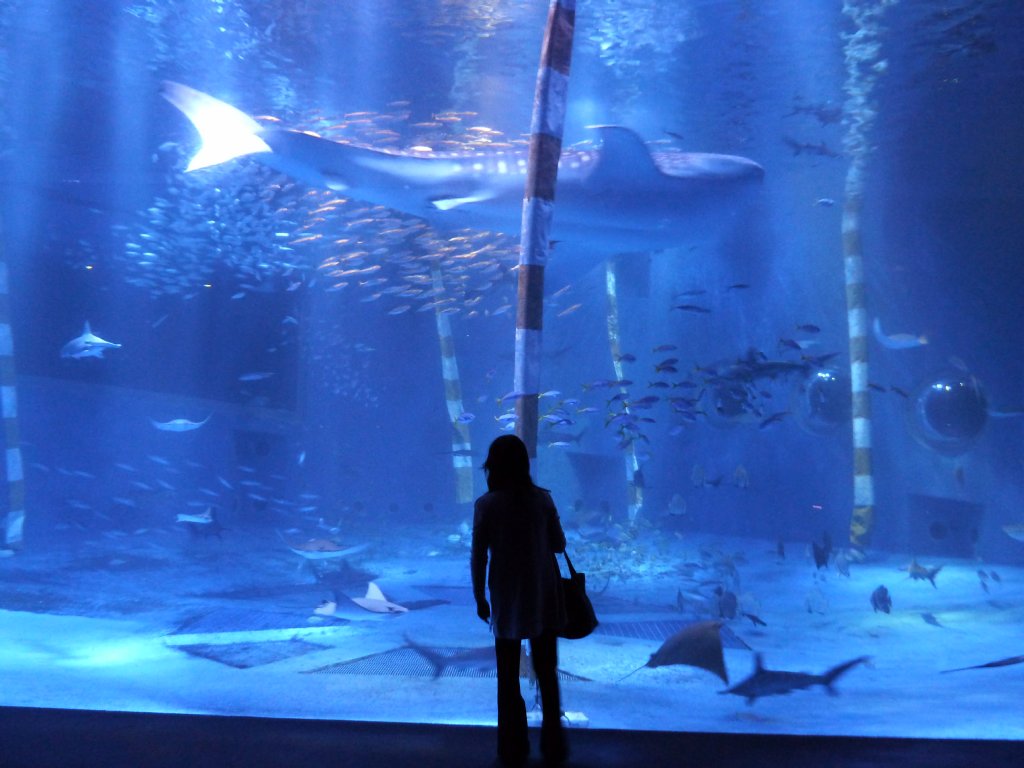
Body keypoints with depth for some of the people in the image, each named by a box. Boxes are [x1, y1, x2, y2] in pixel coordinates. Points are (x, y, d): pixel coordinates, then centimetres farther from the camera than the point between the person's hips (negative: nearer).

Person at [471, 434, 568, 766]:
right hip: (544, 596, 2)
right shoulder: (542, 498, -5)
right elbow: (559, 544, 2)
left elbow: (478, 557, -9)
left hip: (508, 599, -2)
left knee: (508, 677, 11)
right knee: (547, 674, 14)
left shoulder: (486, 505, -10)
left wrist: (479, 598, 2)